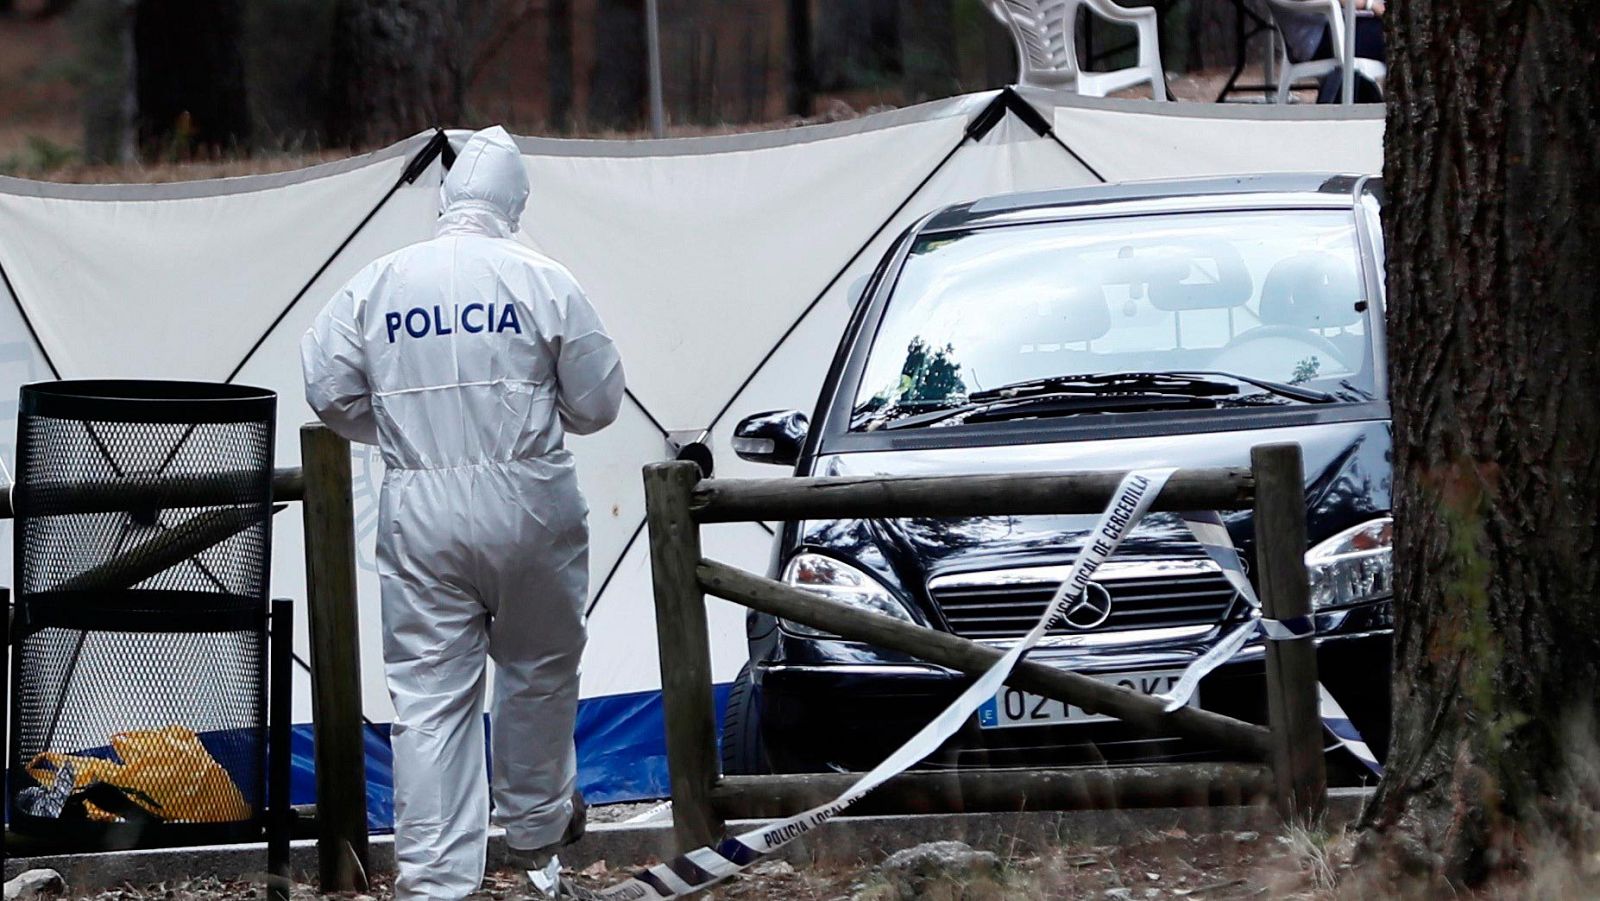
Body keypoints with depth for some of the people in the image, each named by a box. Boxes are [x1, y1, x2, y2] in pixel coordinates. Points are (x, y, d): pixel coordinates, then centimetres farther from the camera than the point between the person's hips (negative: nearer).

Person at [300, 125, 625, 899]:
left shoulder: (377, 283, 0)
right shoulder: (542, 282, -6)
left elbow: (329, 392, 3)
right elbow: (597, 403, -1)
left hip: (417, 510, 1)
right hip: (527, 504, -1)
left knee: (428, 691, 1)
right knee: (538, 668, 21)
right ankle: (537, 823, 36)